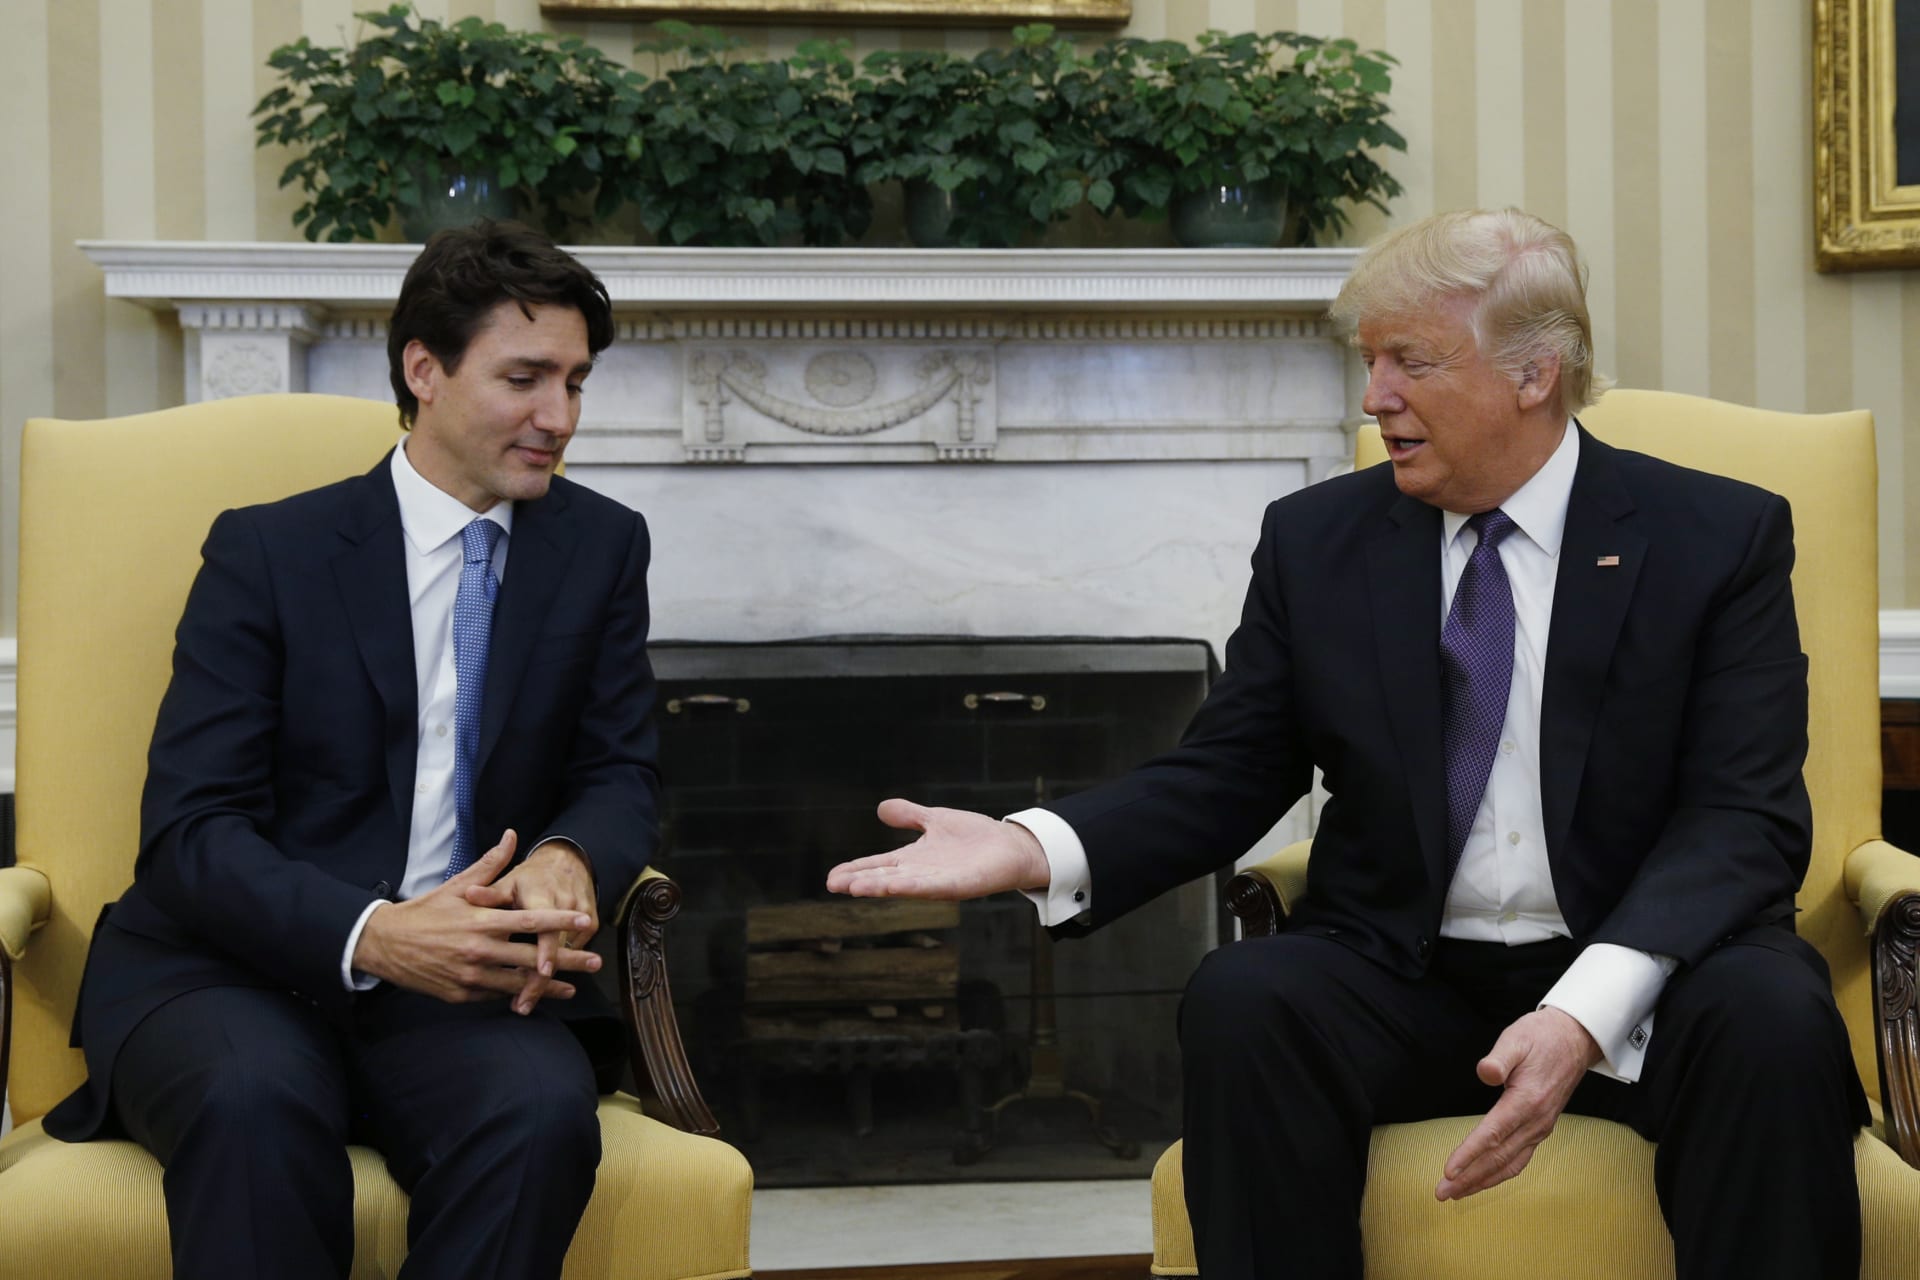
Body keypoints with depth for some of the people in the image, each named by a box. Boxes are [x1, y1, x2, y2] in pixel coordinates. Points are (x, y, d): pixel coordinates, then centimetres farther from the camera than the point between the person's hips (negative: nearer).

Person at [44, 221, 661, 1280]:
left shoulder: (602, 547, 11)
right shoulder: (266, 550, 2)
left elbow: (618, 775, 10)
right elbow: (189, 831, -6)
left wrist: (567, 861, -17)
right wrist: (369, 935, -26)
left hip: (462, 985, 2)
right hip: (235, 969, -2)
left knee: (544, 1111, -33)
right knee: (255, 1100, -37)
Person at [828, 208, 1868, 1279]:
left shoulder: (1723, 538, 0)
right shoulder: (1316, 540, 8)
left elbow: (1744, 817, -9)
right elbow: (1223, 778, 7)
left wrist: (1587, 1010, -27)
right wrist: (1037, 848, -15)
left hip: (1644, 971, -1)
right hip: (1404, 979, 2)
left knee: (1773, 1016, -33)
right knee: (1240, 1001, -29)